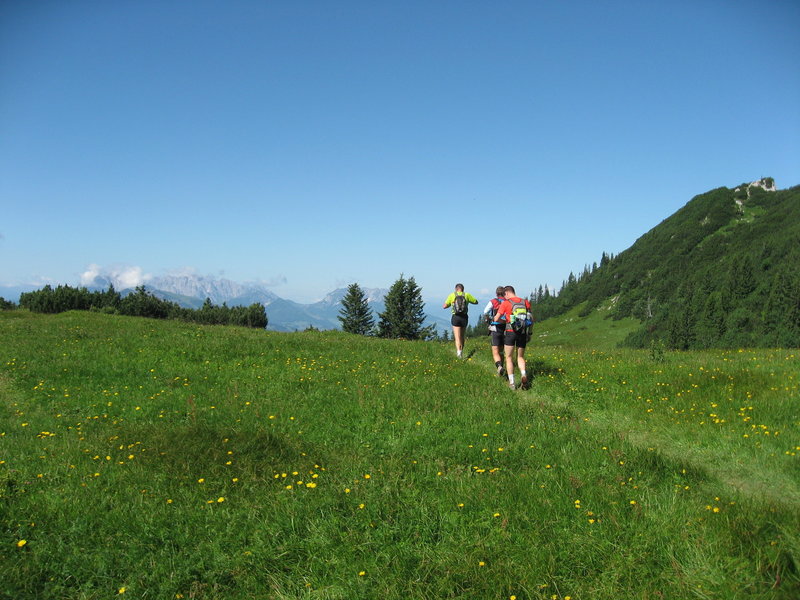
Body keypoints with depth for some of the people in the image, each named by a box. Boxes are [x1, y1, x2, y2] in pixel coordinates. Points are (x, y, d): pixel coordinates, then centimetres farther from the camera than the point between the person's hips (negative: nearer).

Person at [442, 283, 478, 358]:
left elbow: (444, 306, 3)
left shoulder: (452, 295, 2)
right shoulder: (466, 295, 4)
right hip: (464, 317, 2)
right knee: (462, 336, 19)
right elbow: (476, 302, 15)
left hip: (455, 317, -2)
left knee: (457, 337, -4)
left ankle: (458, 351, -25)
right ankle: (461, 351, 25)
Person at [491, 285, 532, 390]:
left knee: (509, 358, 10)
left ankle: (511, 382, 9)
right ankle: (524, 375, -8)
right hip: (523, 333, 3)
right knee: (520, 357, 17)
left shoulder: (506, 303, -6)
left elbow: (496, 319, -8)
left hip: (510, 332, -3)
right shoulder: (526, 302, 4)